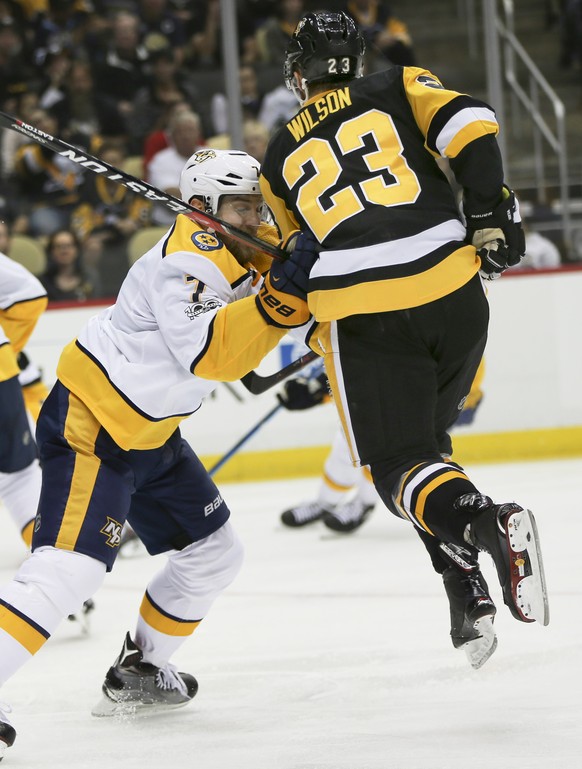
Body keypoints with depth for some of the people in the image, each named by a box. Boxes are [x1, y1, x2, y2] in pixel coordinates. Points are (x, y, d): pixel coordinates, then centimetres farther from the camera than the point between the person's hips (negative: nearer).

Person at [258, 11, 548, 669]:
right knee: (424, 434, 23)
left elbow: (299, 262, 28)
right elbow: (468, 124, -2)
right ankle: (467, 593, 11)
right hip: (455, 293, 2)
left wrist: (323, 338, 42)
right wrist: (490, 213, 1)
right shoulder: (399, 89, 18)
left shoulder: (280, 157, 22)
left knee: (401, 465, 2)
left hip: (364, 316, -2)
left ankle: (481, 523, -31)